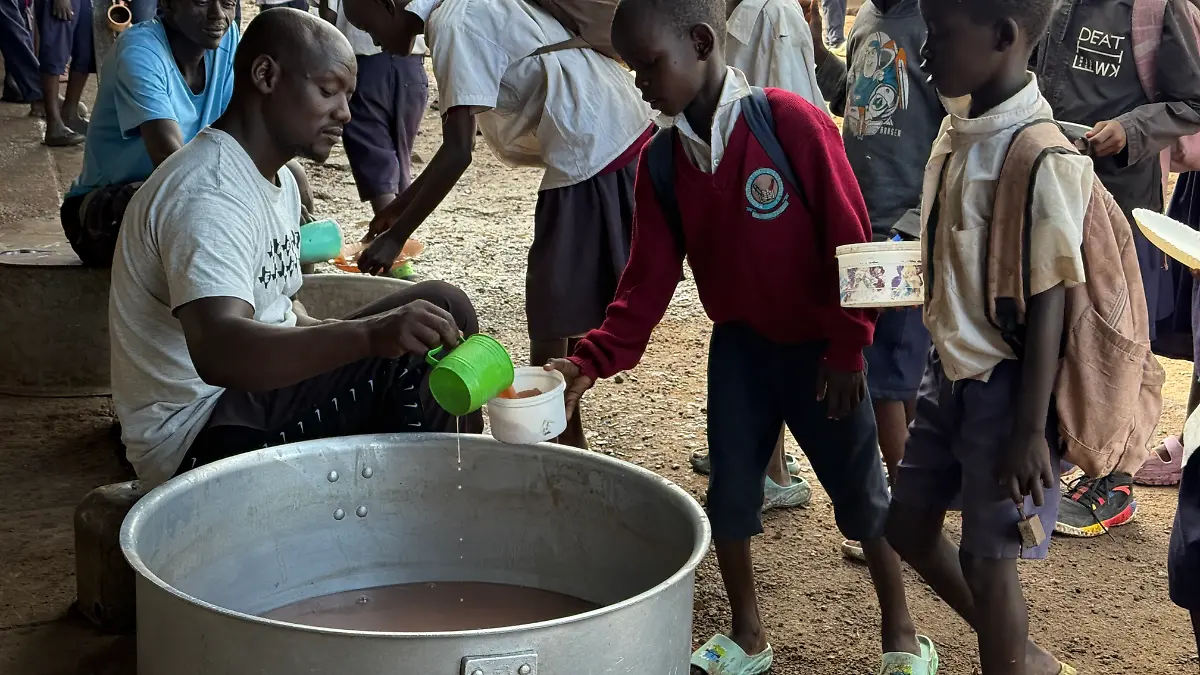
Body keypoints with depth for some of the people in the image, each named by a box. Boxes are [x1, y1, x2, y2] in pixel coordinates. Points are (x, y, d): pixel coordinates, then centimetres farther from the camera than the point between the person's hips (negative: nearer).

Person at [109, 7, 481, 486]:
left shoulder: (278, 182, 13)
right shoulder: (208, 192, -21)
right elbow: (217, 351, -37)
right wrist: (369, 335, -51)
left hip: (257, 399, 11)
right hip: (199, 437, -11)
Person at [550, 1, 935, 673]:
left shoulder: (793, 122, -22)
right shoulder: (659, 162, -5)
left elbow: (849, 238, -17)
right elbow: (650, 276, -4)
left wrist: (847, 347, -12)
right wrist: (593, 360, -16)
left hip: (818, 347, -5)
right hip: (739, 345, 5)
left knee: (860, 492, 9)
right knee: (729, 490, 11)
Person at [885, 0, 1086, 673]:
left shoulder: (1039, 157, -25)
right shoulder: (958, 128, 0)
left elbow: (1048, 303, -21)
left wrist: (1030, 431, -17)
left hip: (1005, 384, -9)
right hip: (952, 370, 9)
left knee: (988, 557, 5)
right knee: (910, 523, 18)